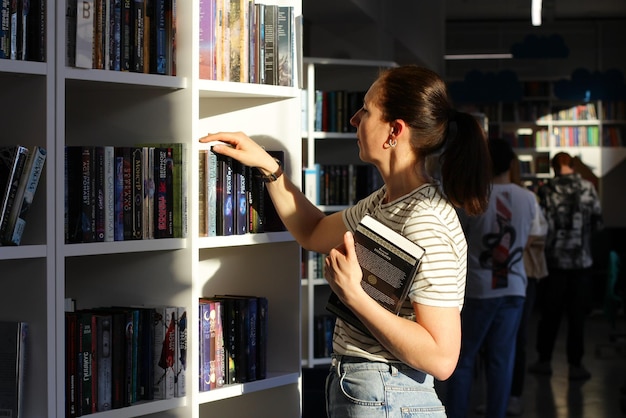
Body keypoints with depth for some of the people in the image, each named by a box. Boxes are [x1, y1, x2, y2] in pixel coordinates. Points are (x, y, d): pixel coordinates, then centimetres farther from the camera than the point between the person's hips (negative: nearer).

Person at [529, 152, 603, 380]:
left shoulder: (546, 190, -6)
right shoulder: (588, 188, -5)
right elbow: (598, 222, 2)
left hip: (554, 259, 0)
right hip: (581, 260, 0)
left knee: (550, 313, 10)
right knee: (577, 314, 5)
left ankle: (544, 360, 16)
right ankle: (575, 365, 6)